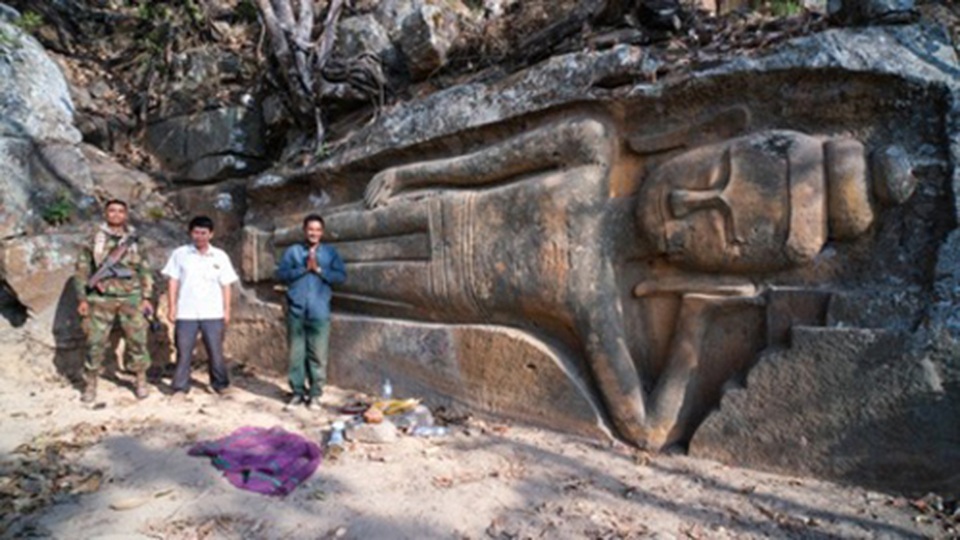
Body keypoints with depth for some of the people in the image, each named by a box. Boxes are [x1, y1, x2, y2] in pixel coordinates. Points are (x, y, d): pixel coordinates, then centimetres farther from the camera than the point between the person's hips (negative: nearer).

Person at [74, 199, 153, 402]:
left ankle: (141, 381, 14)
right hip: (101, 298, -1)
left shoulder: (134, 240, 8)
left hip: (130, 297, 1)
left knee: (137, 339, 1)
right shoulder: (94, 240, 4)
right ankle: (90, 385, 14)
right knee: (95, 342, 2)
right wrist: (82, 299, 0)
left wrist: (146, 297, 3)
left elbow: (145, 270, 9)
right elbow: (82, 269, 5)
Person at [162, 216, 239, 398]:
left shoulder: (220, 256, 5)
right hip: (186, 313, 0)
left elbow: (225, 285, 6)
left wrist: (227, 310, 2)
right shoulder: (180, 253, 3)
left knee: (216, 351, 5)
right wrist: (172, 307, -3)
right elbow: (173, 281, 3)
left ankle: (221, 384, 18)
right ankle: (180, 387, 14)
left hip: (213, 314, 0)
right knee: (183, 352, 4)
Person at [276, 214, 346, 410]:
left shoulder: (330, 252, 6)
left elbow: (341, 276, -3)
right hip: (296, 311, 1)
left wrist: (319, 270, -12)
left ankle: (315, 394, 10)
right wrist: (304, 269, -13)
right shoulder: (292, 251, 6)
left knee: (318, 355, 1)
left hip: (319, 312, -1)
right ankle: (298, 392, 17)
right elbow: (281, 274, -4)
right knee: (296, 354, 6)